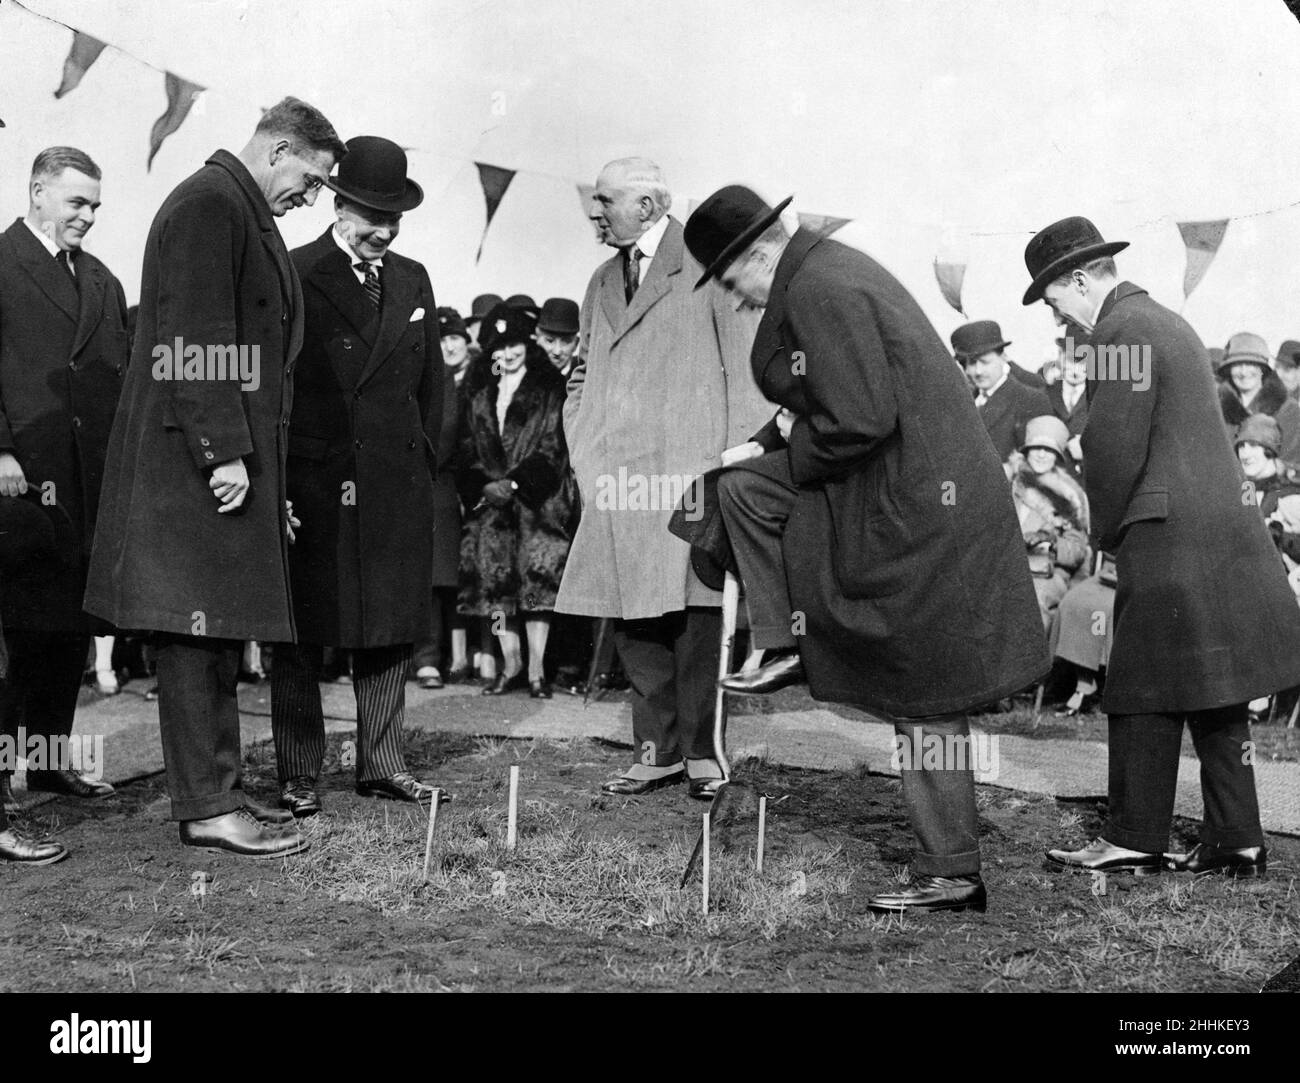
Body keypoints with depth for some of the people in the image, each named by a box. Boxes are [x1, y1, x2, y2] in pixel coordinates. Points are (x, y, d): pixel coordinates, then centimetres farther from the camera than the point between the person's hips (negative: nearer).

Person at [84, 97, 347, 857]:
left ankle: (220, 786, 19)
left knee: (219, 632, 12)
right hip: (198, 467, -10)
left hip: (234, 460, 10)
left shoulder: (244, 212, 20)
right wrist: (224, 452, -22)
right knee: (197, 627, -6)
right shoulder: (208, 204, -11)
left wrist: (264, 470, 21)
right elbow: (195, 341, -19)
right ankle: (206, 807, -1)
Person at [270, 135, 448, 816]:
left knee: (391, 631, 8)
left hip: (399, 488, 5)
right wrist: (275, 482, -9)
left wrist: (423, 465, 11)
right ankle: (298, 776, 10)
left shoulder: (413, 281, 14)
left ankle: (382, 764, 18)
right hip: (312, 486, -5)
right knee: (301, 638, 2)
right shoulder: (292, 275, -2)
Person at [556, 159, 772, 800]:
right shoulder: (602, 283, 22)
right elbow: (581, 377, 28)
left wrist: (739, 453, -11)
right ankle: (657, 752, 13)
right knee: (632, 622, 4)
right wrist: (584, 450, 14)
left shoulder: (709, 266, 1)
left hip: (689, 474, -6)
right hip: (615, 484, 6)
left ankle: (702, 752, 5)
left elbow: (750, 363, -4)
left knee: (694, 617, -6)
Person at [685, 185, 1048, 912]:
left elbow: (860, 422, -24)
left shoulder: (820, 292, -18)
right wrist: (770, 442, 11)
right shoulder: (830, 268, 13)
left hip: (914, 510, -10)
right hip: (912, 490, 10)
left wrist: (793, 448, -6)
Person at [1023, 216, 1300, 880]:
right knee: (1214, 695, 11)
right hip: (1220, 527, 10)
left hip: (1167, 534, -10)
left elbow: (1114, 446, -16)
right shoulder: (1164, 322, 20)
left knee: (1144, 691, -3)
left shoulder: (1121, 333, -12)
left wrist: (1107, 532, -2)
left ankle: (1133, 841, 2)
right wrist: (1120, 529, 16)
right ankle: (1234, 843, 16)